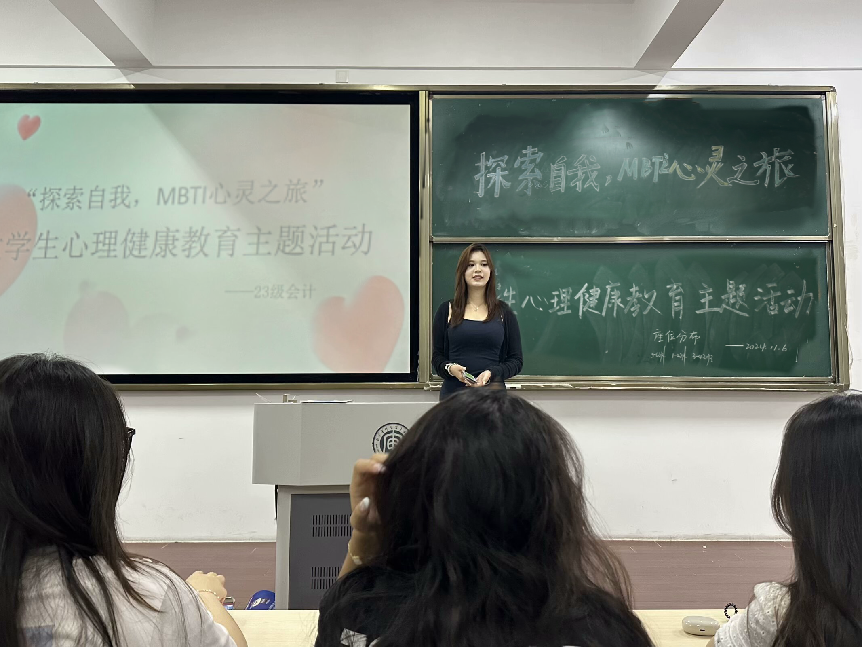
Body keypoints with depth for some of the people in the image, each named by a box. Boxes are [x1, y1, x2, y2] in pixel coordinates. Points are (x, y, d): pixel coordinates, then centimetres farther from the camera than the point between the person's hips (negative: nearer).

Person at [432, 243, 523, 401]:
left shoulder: (503, 312, 7)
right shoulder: (447, 310, 7)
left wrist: (492, 373, -11)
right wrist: (450, 368, -12)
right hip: (453, 391, 0)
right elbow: (436, 357, 9)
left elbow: (516, 360, 6)